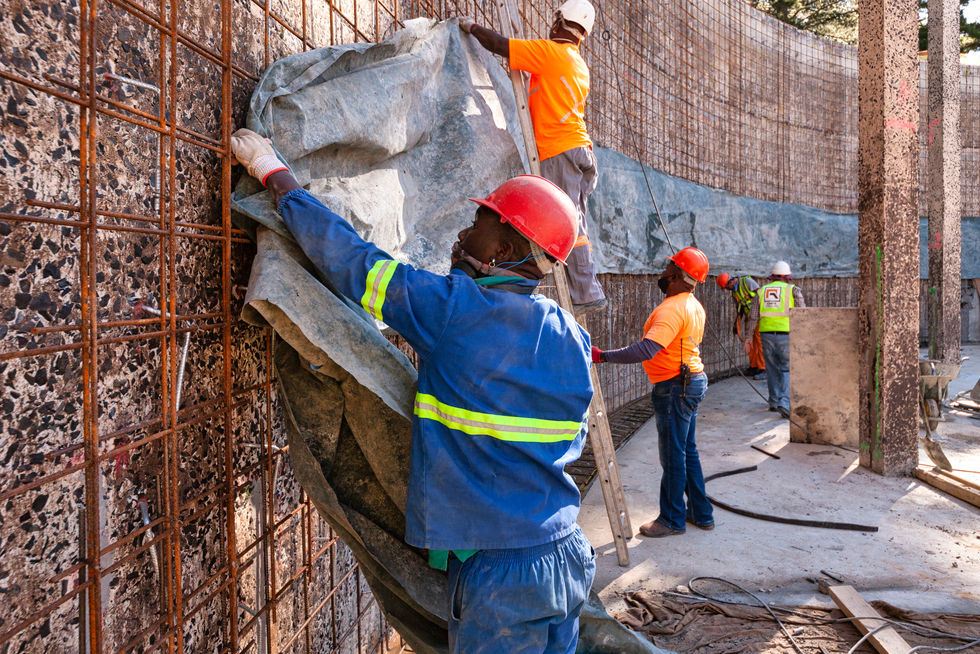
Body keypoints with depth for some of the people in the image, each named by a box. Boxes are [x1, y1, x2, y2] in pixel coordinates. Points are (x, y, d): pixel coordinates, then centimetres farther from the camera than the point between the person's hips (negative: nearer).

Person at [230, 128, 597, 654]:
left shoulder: (456, 310, -18)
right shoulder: (571, 336, 1)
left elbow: (349, 257, -11)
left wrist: (273, 174, 2)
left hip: (498, 569, -6)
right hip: (568, 556, 7)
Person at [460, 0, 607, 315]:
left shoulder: (549, 51, -3)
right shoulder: (580, 65, 23)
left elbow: (499, 44, -2)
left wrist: (471, 27, 14)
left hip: (560, 151, -9)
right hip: (579, 148, 9)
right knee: (574, 224, 8)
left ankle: (587, 294, -11)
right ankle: (585, 293, 8)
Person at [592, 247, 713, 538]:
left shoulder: (671, 309, -23)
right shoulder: (694, 306, 11)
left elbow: (647, 350, -35)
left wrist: (603, 356, -34)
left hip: (675, 387, -10)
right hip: (692, 380, 10)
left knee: (673, 455, 1)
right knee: (687, 450, 18)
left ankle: (672, 520, 13)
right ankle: (701, 513, 27)